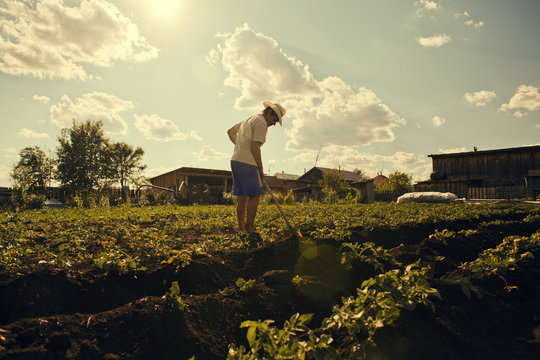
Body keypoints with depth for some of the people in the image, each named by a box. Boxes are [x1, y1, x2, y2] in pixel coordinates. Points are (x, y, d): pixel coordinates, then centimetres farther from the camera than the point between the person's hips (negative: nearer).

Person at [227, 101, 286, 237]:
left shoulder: (248, 120, 22)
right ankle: (250, 227, -7)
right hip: (247, 163, -9)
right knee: (254, 195, -6)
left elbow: (230, 132, 32)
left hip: (235, 160, 9)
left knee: (243, 197, 9)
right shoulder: (261, 123, -8)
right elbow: (255, 148, -16)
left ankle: (241, 228, 12)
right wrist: (261, 170, -8)